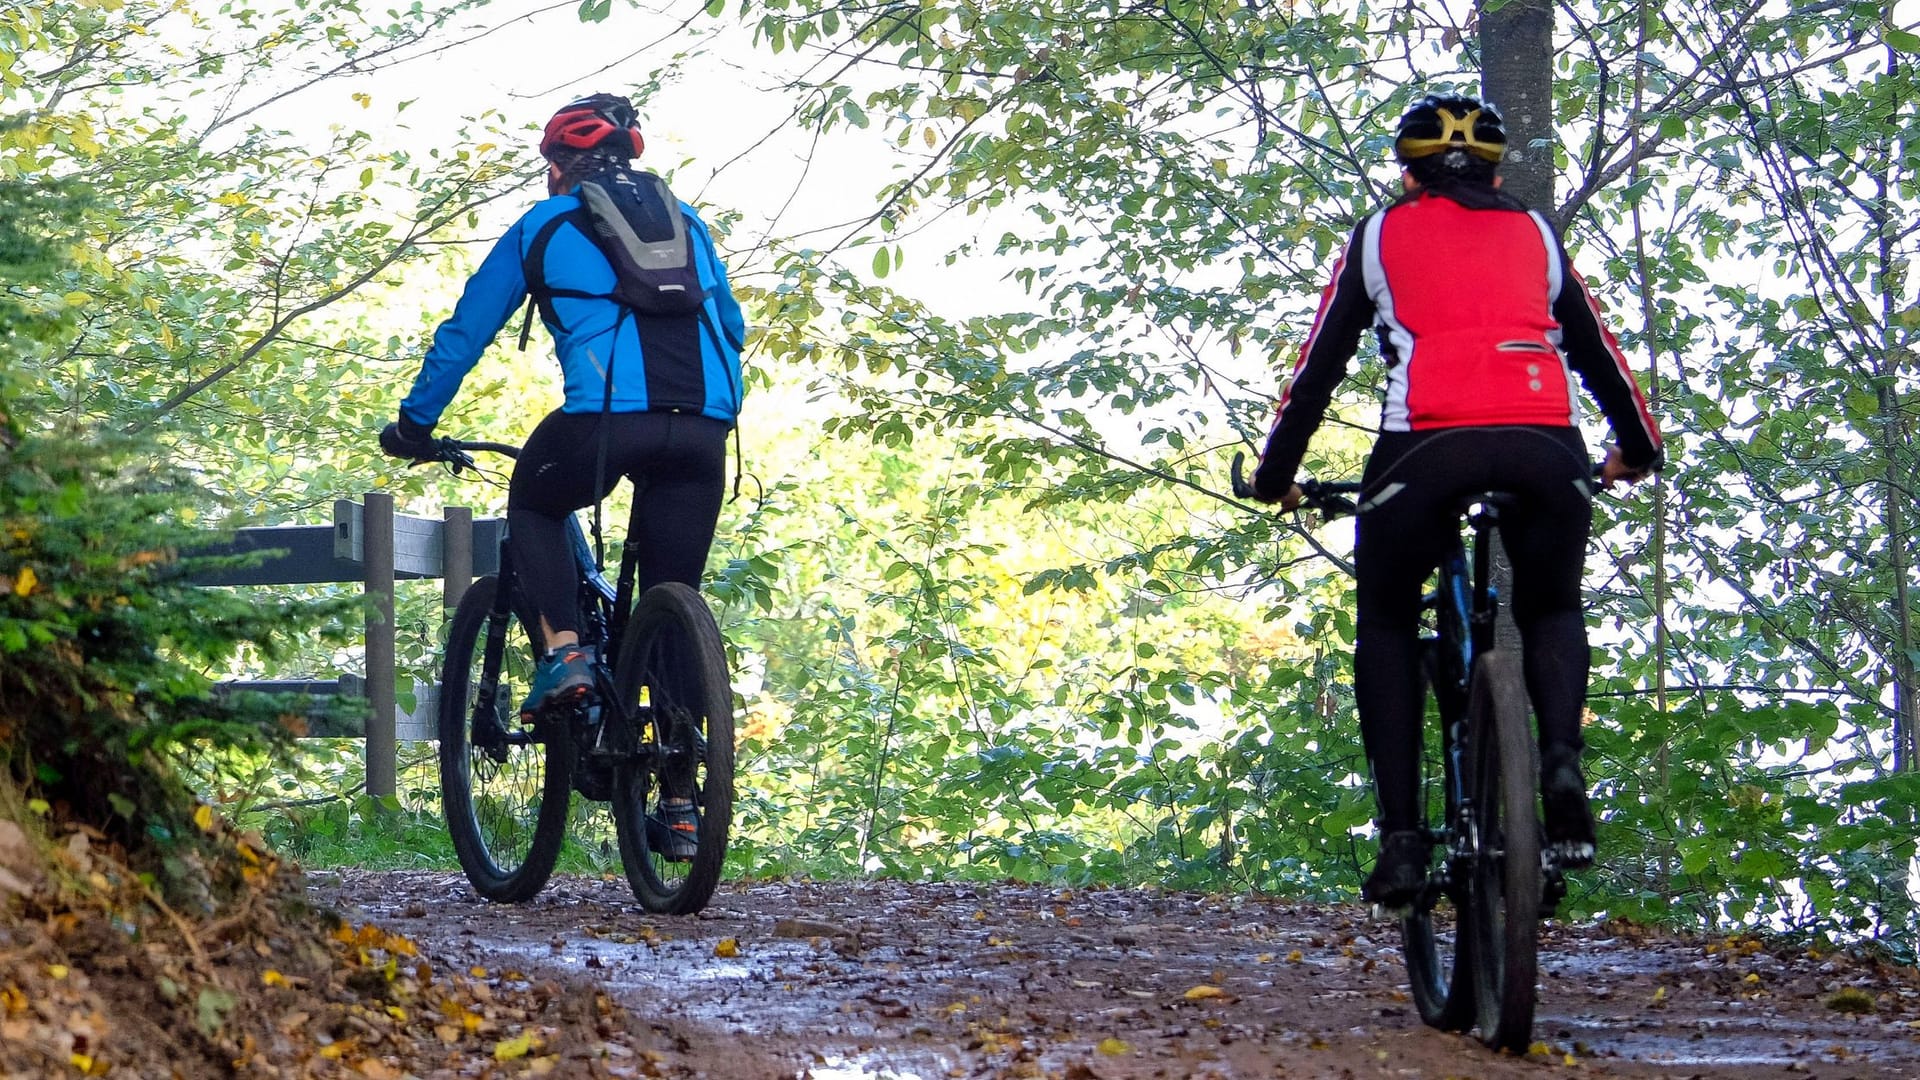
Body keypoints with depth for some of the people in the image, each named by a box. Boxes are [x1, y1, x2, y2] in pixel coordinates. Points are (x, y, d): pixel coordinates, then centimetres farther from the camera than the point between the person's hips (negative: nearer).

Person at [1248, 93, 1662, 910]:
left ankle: (1401, 836, 5)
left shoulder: (1382, 236, 21)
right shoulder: (1534, 235, 26)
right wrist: (1637, 446, 49)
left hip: (1427, 445, -2)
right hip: (1545, 449, 2)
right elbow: (1598, 350, 34)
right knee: (1552, 612, 26)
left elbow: (1319, 367, 20)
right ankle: (1562, 759, -5)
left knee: (1385, 625, 20)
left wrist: (1276, 475, 32)